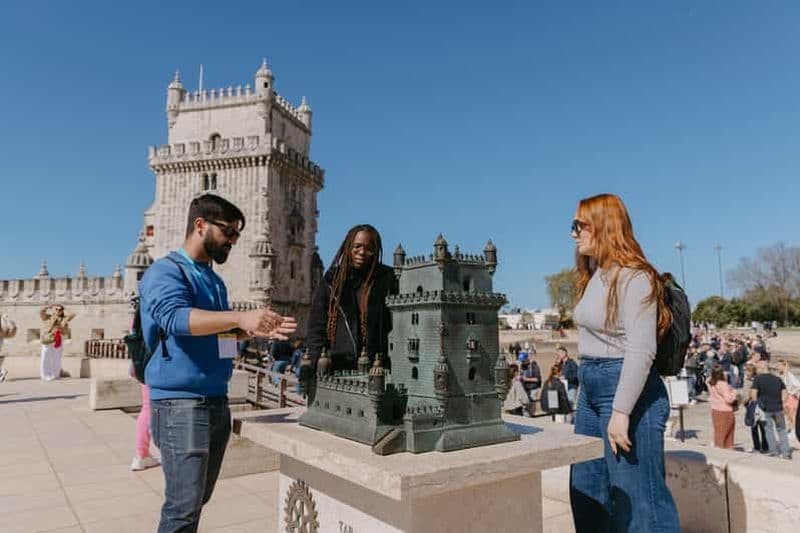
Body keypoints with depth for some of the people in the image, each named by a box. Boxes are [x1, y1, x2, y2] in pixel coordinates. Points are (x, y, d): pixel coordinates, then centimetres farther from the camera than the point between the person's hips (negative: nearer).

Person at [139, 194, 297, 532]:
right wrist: (241, 317, -38)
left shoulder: (215, 280, 15)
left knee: (199, 499, 16)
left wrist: (257, 330, 4)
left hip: (217, 402, 8)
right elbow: (176, 318, -27)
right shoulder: (165, 271, -9)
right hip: (181, 403, -8)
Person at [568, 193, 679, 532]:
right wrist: (587, 384, 16)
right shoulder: (595, 277, 13)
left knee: (637, 497, 1)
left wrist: (621, 412, -22)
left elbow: (641, 352, -20)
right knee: (587, 492, 18)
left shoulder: (634, 277, -13)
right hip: (590, 389, 10)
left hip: (628, 390, -9)